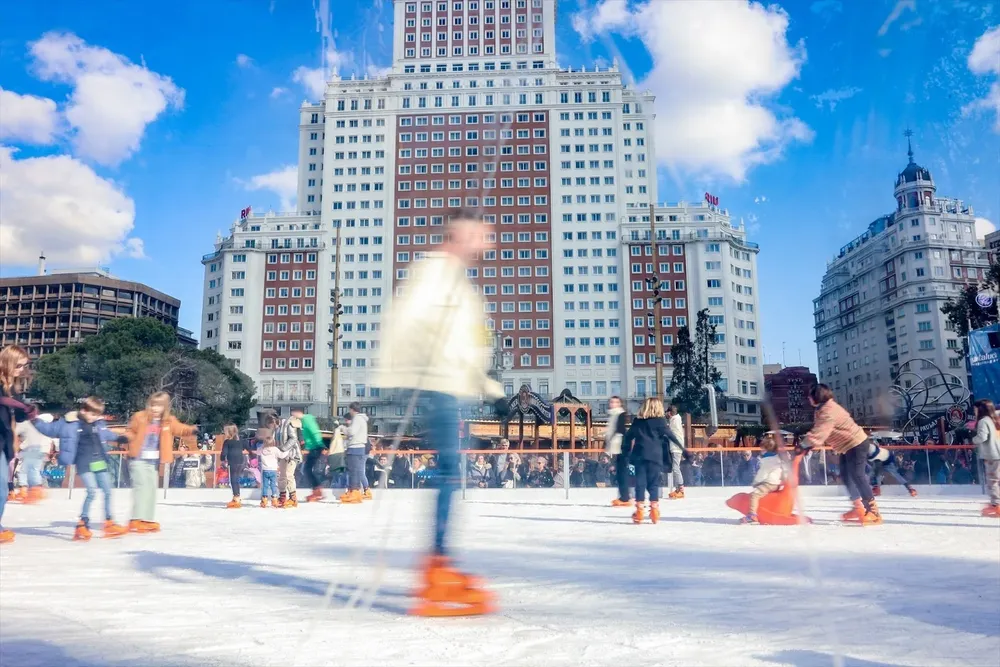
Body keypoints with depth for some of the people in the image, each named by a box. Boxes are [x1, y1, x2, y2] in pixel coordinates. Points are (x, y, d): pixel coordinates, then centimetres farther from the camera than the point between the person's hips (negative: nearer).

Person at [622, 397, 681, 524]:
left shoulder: (637, 421, 12)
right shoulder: (660, 420, 2)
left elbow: (629, 436, 12)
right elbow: (669, 435, -4)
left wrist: (625, 452, 21)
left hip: (639, 455, 3)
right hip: (654, 456, -2)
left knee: (640, 483, 4)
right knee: (654, 483, 4)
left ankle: (639, 511, 3)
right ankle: (654, 510, 1)